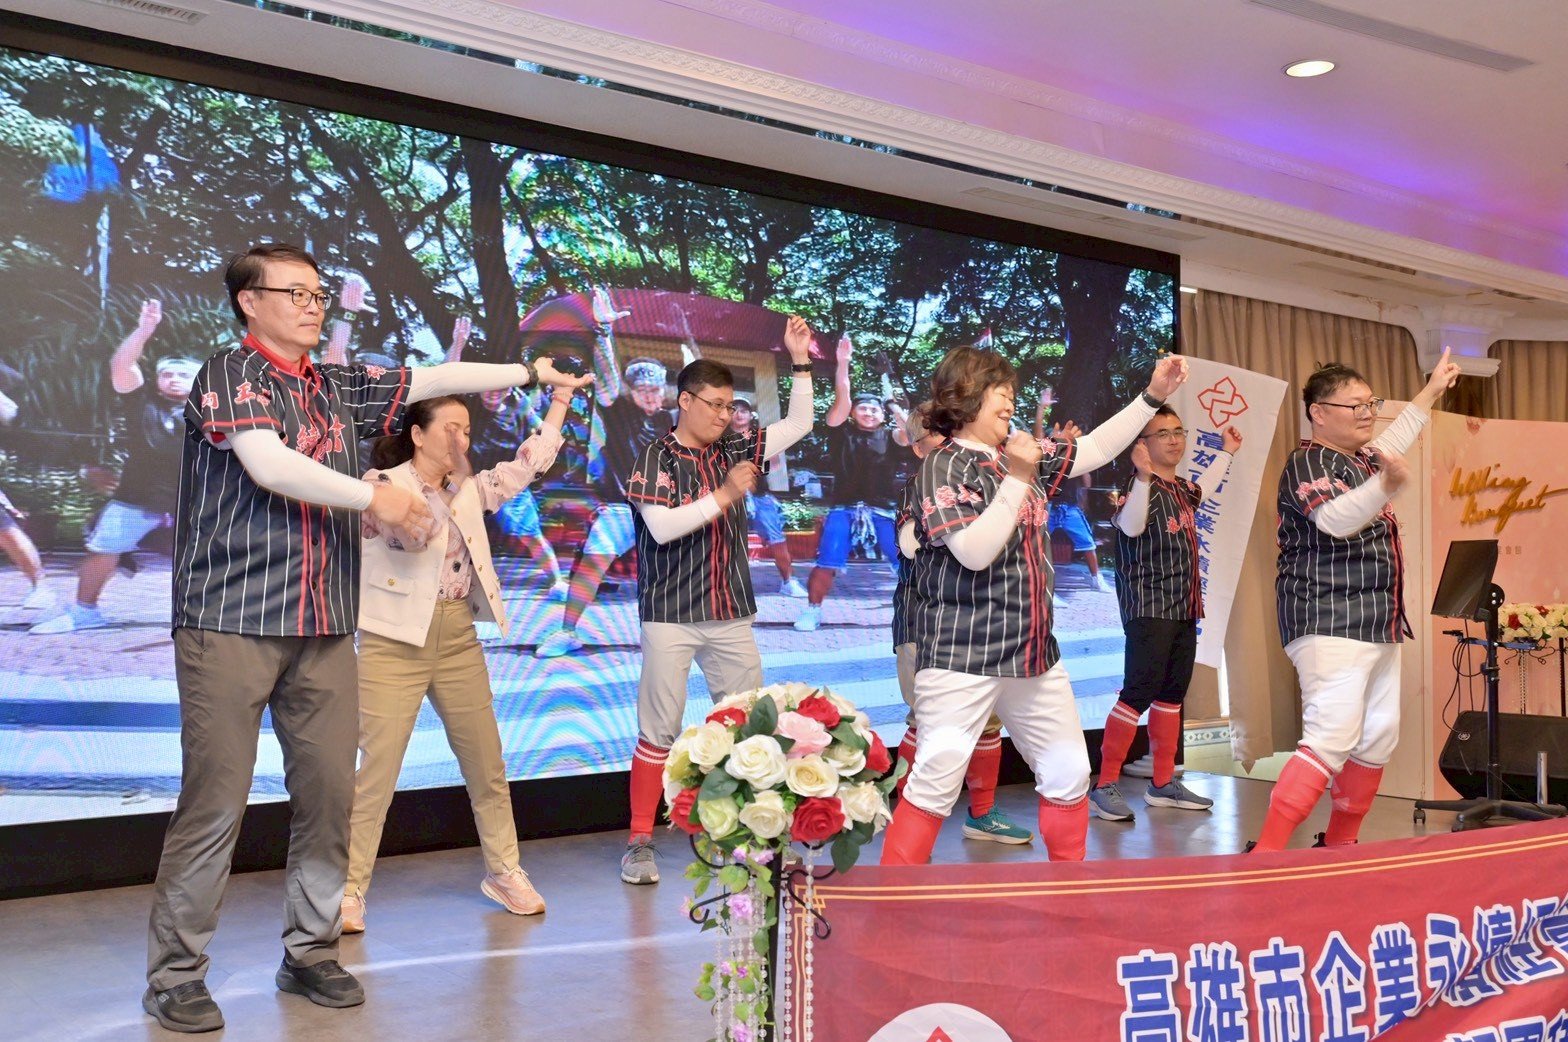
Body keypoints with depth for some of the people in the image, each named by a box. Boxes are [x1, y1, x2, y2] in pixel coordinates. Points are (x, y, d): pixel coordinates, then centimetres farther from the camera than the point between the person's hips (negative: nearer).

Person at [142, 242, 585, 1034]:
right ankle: (175, 975, 9)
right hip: (233, 620, -6)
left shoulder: (339, 388, 16)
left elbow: (433, 380, 17)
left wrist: (527, 372, 14)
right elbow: (269, 464, -16)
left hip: (324, 626, 6)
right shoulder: (229, 374, -2)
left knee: (328, 793, 4)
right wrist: (375, 498, -11)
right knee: (215, 801, -4)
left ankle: (310, 952, 18)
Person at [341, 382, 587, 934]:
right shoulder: (382, 483, -5)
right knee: (377, 769, -6)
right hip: (395, 641, -6)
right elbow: (409, 532, -22)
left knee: (487, 763, 10)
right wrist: (451, 484, -34)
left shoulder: (467, 490, 12)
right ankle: (349, 891, 5)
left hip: (458, 639, 6)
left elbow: (528, 463, 14)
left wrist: (559, 398, 12)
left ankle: (504, 871, 24)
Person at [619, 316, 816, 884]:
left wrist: (800, 359, 3)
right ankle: (640, 839, 9)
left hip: (731, 613, 5)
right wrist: (724, 495, -19)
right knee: (659, 729, -1)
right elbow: (661, 526, -19)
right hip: (671, 616, -5)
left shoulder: (733, 450, 8)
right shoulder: (656, 457, -7)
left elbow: (798, 424, 10)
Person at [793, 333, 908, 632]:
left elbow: (911, 436, -10)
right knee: (826, 563, -7)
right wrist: (843, 363, -17)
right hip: (844, 506, -1)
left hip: (884, 508, 1)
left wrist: (897, 411, -24)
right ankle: (812, 611, 7)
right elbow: (841, 398, -7)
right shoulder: (841, 431, 6)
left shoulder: (888, 436, 8)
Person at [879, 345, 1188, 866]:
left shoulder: (1022, 457, 12)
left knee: (1069, 774, 15)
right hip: (963, 656, -8)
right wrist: (1018, 480, -19)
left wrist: (1153, 395, 14)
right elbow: (974, 551, -21)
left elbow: (1095, 450, 19)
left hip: (1034, 652, 8)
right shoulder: (943, 466, -10)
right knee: (935, 783, -10)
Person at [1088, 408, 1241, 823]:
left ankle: (1163, 784, 21)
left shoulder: (1181, 489, 14)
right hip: (1149, 607, -9)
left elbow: (1200, 492, 40)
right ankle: (1105, 787, -8)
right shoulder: (1143, 487, -13)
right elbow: (1130, 525, -34)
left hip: (1183, 606, 9)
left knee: (1172, 693, 12)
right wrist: (1143, 476, -46)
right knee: (1139, 692, -14)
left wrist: (1226, 453, 47)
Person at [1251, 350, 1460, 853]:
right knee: (1331, 739, -19)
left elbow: (1388, 447, 41)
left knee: (1378, 737, 9)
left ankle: (1339, 846, 20)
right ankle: (1264, 854, -20)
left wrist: (1432, 390, 48)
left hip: (1378, 624, 10)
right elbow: (1335, 519, -31)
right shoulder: (1307, 463, -11)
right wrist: (1386, 485, -48)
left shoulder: (1361, 460, 18)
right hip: (1329, 623, -10)